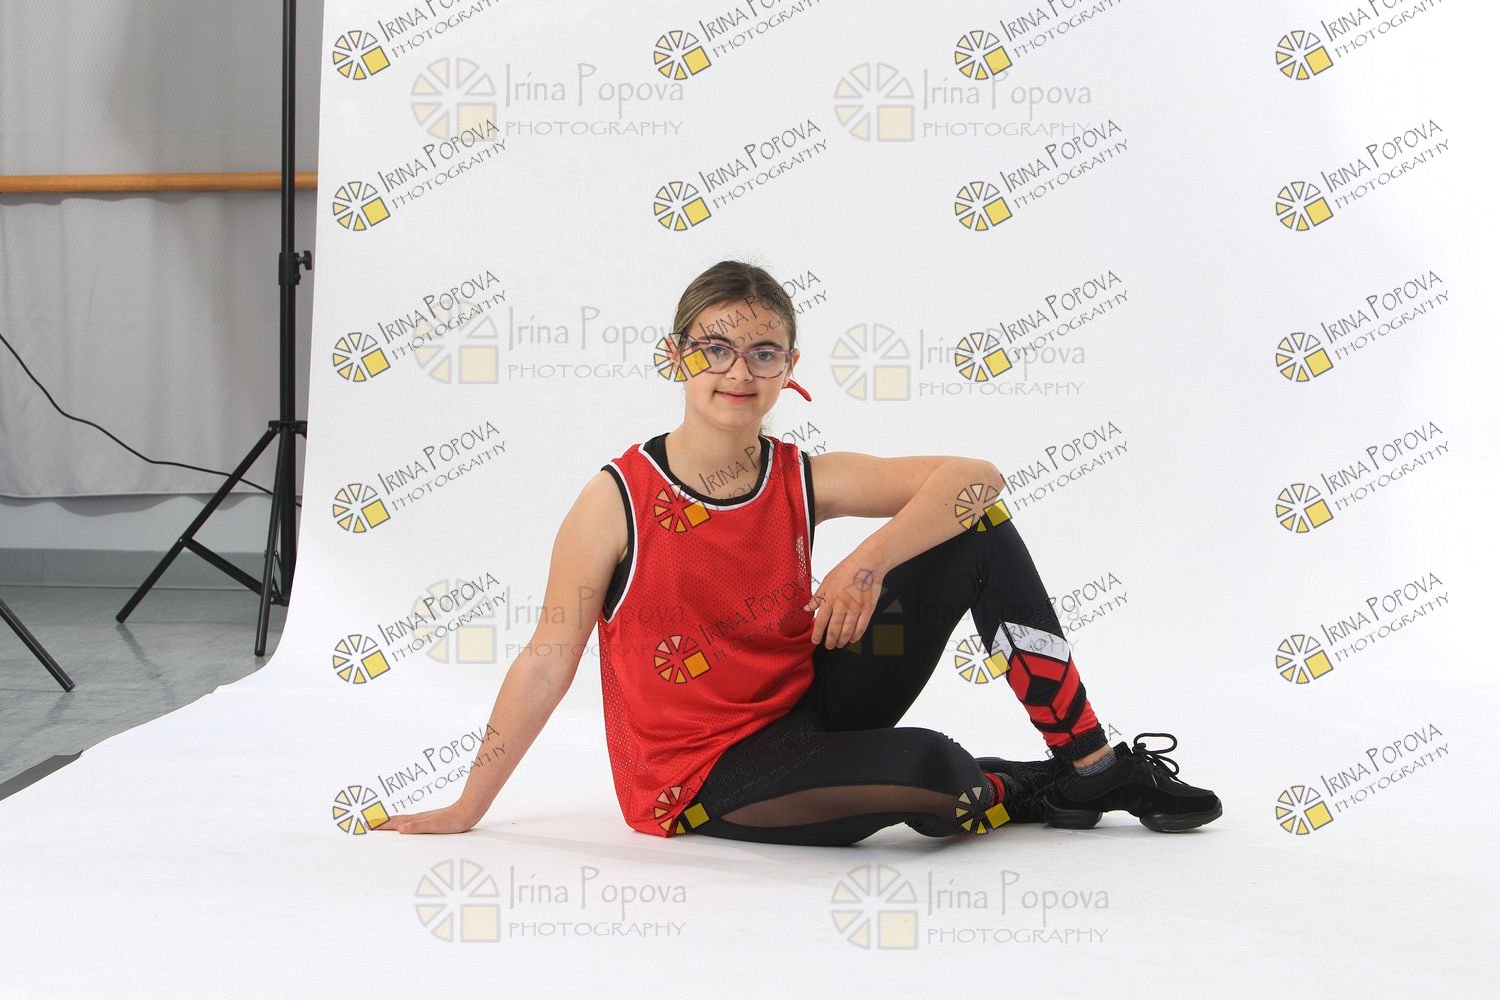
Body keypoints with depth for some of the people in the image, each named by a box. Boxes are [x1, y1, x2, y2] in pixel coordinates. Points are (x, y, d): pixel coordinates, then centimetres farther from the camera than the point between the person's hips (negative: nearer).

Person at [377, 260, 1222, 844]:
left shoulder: (806, 482, -4)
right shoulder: (619, 499, -13)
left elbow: (977, 476, -11)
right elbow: (548, 662, -10)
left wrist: (869, 564, -25)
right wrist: (465, 813, -7)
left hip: (808, 710, 5)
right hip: (702, 783, -5)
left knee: (975, 525, -6)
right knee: (928, 771, -35)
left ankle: (1094, 763, -1)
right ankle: (1035, 794, 4)